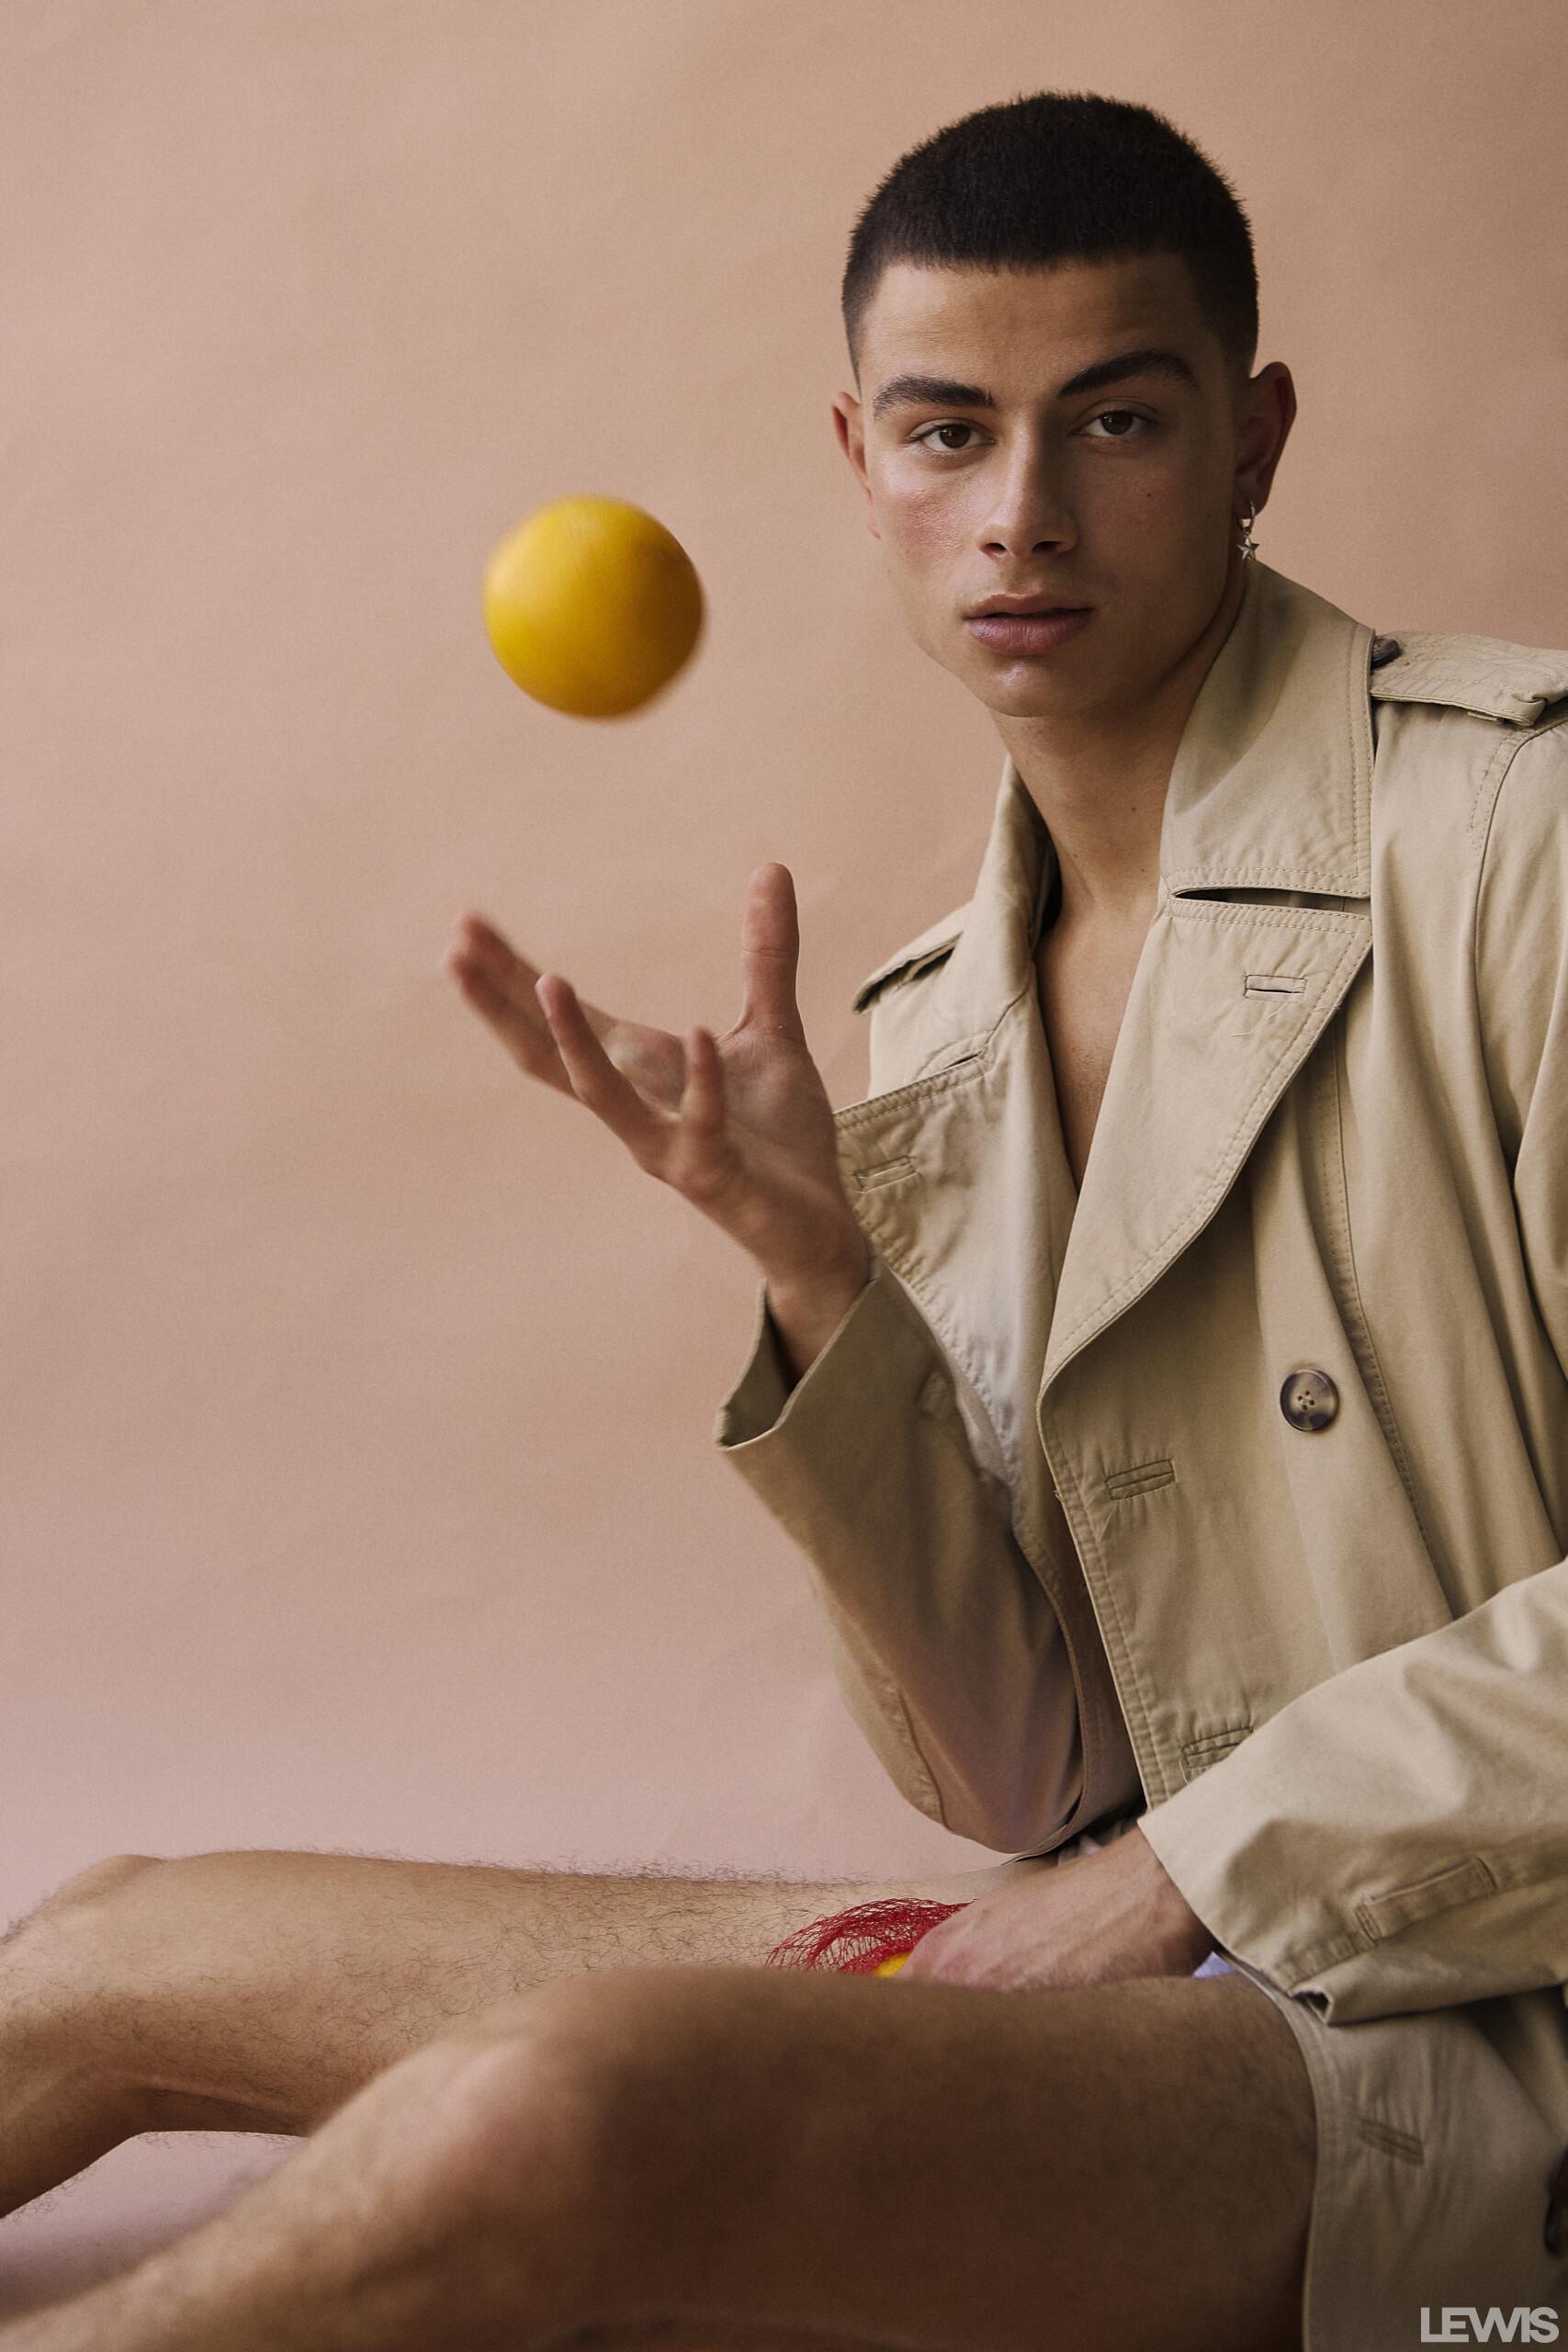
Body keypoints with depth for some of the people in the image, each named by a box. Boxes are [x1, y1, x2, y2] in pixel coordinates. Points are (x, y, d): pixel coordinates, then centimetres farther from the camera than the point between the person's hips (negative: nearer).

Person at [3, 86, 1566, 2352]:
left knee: (565, 2110, -32)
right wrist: (822, 1275, -9)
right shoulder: (931, 1025, 8)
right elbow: (1030, 1788, 4)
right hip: (1152, 1944, 7)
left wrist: (1199, 1866, -12)